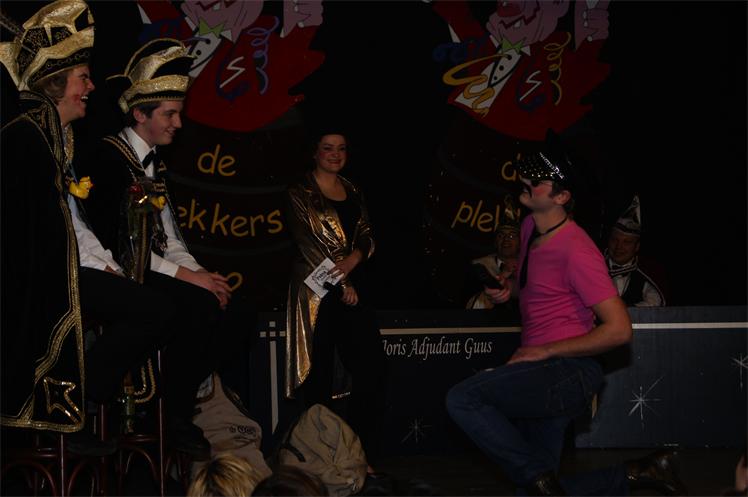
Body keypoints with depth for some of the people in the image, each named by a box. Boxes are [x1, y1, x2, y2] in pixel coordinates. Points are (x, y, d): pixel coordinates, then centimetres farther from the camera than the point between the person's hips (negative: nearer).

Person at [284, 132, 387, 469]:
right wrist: (343, 284, -10)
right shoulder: (300, 194, 1)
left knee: (371, 369, -5)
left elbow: (366, 236, 9)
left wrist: (353, 259, -14)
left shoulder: (352, 192, 18)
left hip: (352, 286, 5)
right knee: (320, 375, -5)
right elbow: (307, 242, -8)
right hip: (317, 289, -5)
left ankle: (365, 454, 0)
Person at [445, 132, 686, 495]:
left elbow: (619, 330, -20)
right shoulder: (530, 227, 10)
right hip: (543, 381, 9)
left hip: (568, 372, -9)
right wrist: (509, 287, 10)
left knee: (462, 399, -25)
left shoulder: (576, 250, -16)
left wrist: (545, 351, -16)